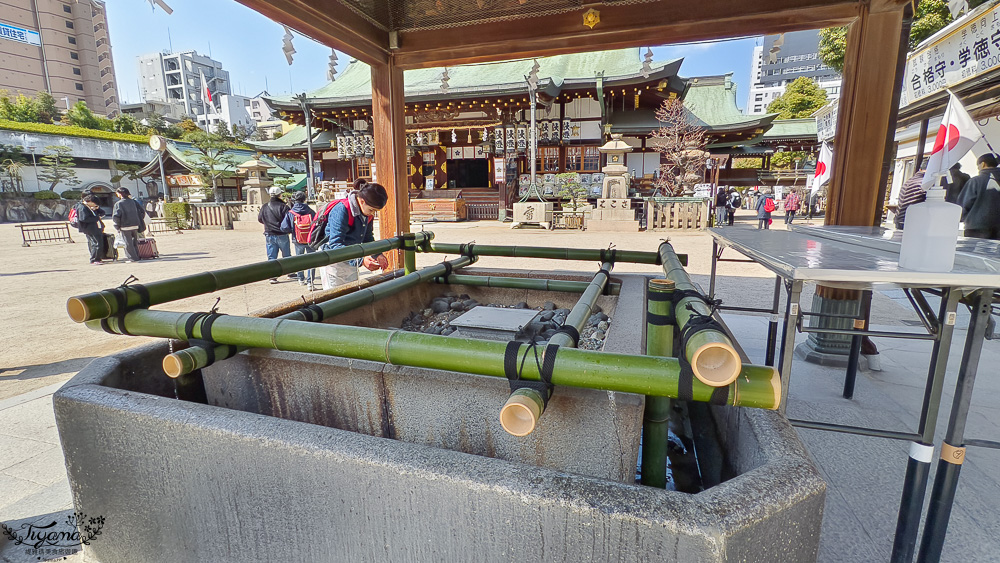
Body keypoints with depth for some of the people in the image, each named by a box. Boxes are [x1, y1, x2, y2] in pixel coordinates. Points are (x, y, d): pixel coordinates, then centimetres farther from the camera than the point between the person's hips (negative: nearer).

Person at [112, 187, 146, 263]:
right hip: (135, 225, 5)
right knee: (135, 242, 15)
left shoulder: (118, 203, -9)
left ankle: (132, 258, 2)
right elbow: (142, 211, 7)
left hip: (125, 226, -5)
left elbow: (116, 216, -17)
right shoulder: (133, 202, 6)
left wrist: (117, 225, -3)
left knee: (128, 243, 2)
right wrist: (139, 221, 13)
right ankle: (136, 256, 19)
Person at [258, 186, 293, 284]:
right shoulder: (283, 206, -12)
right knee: (286, 256, 11)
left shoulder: (264, 207, 0)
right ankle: (290, 273, 19)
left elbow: (260, 219, 11)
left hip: (269, 235, 3)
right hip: (282, 235, -3)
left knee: (271, 257, 7)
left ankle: (272, 276, 5)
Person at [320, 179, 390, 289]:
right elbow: (335, 244, -29)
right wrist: (361, 260, -40)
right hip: (334, 262, -7)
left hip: (351, 263, 7)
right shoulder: (341, 210, -23)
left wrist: (377, 255, -6)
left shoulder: (368, 213, 1)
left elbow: (368, 239, 14)